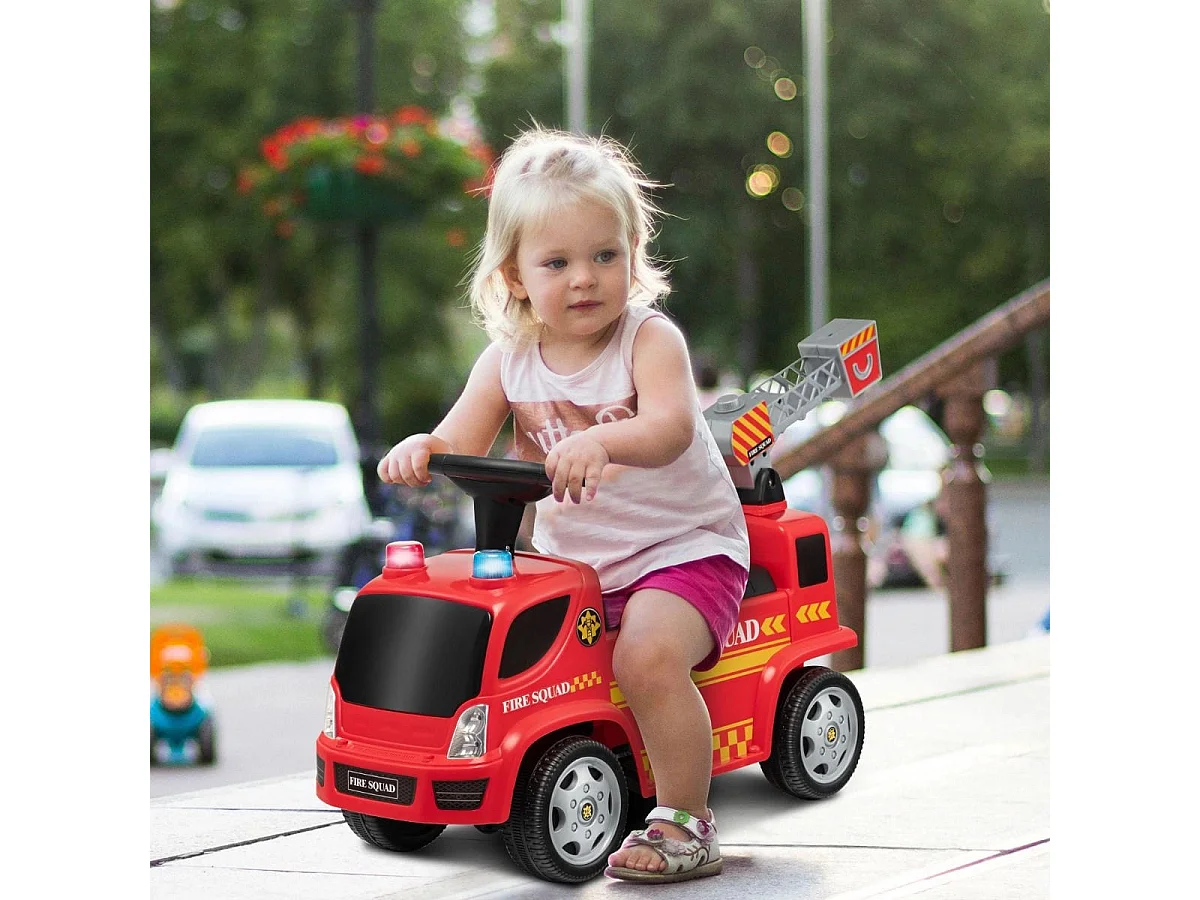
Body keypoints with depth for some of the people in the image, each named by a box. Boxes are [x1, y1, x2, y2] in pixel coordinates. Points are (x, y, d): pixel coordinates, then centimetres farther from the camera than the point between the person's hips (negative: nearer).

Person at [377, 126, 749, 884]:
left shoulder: (650, 338, -16)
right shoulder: (509, 359, 0)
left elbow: (672, 428, -34)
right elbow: (461, 443, -5)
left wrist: (600, 441, -55)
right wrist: (419, 451, -29)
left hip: (681, 546, -6)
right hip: (568, 557, 6)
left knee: (649, 653, -29)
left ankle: (686, 819, -12)